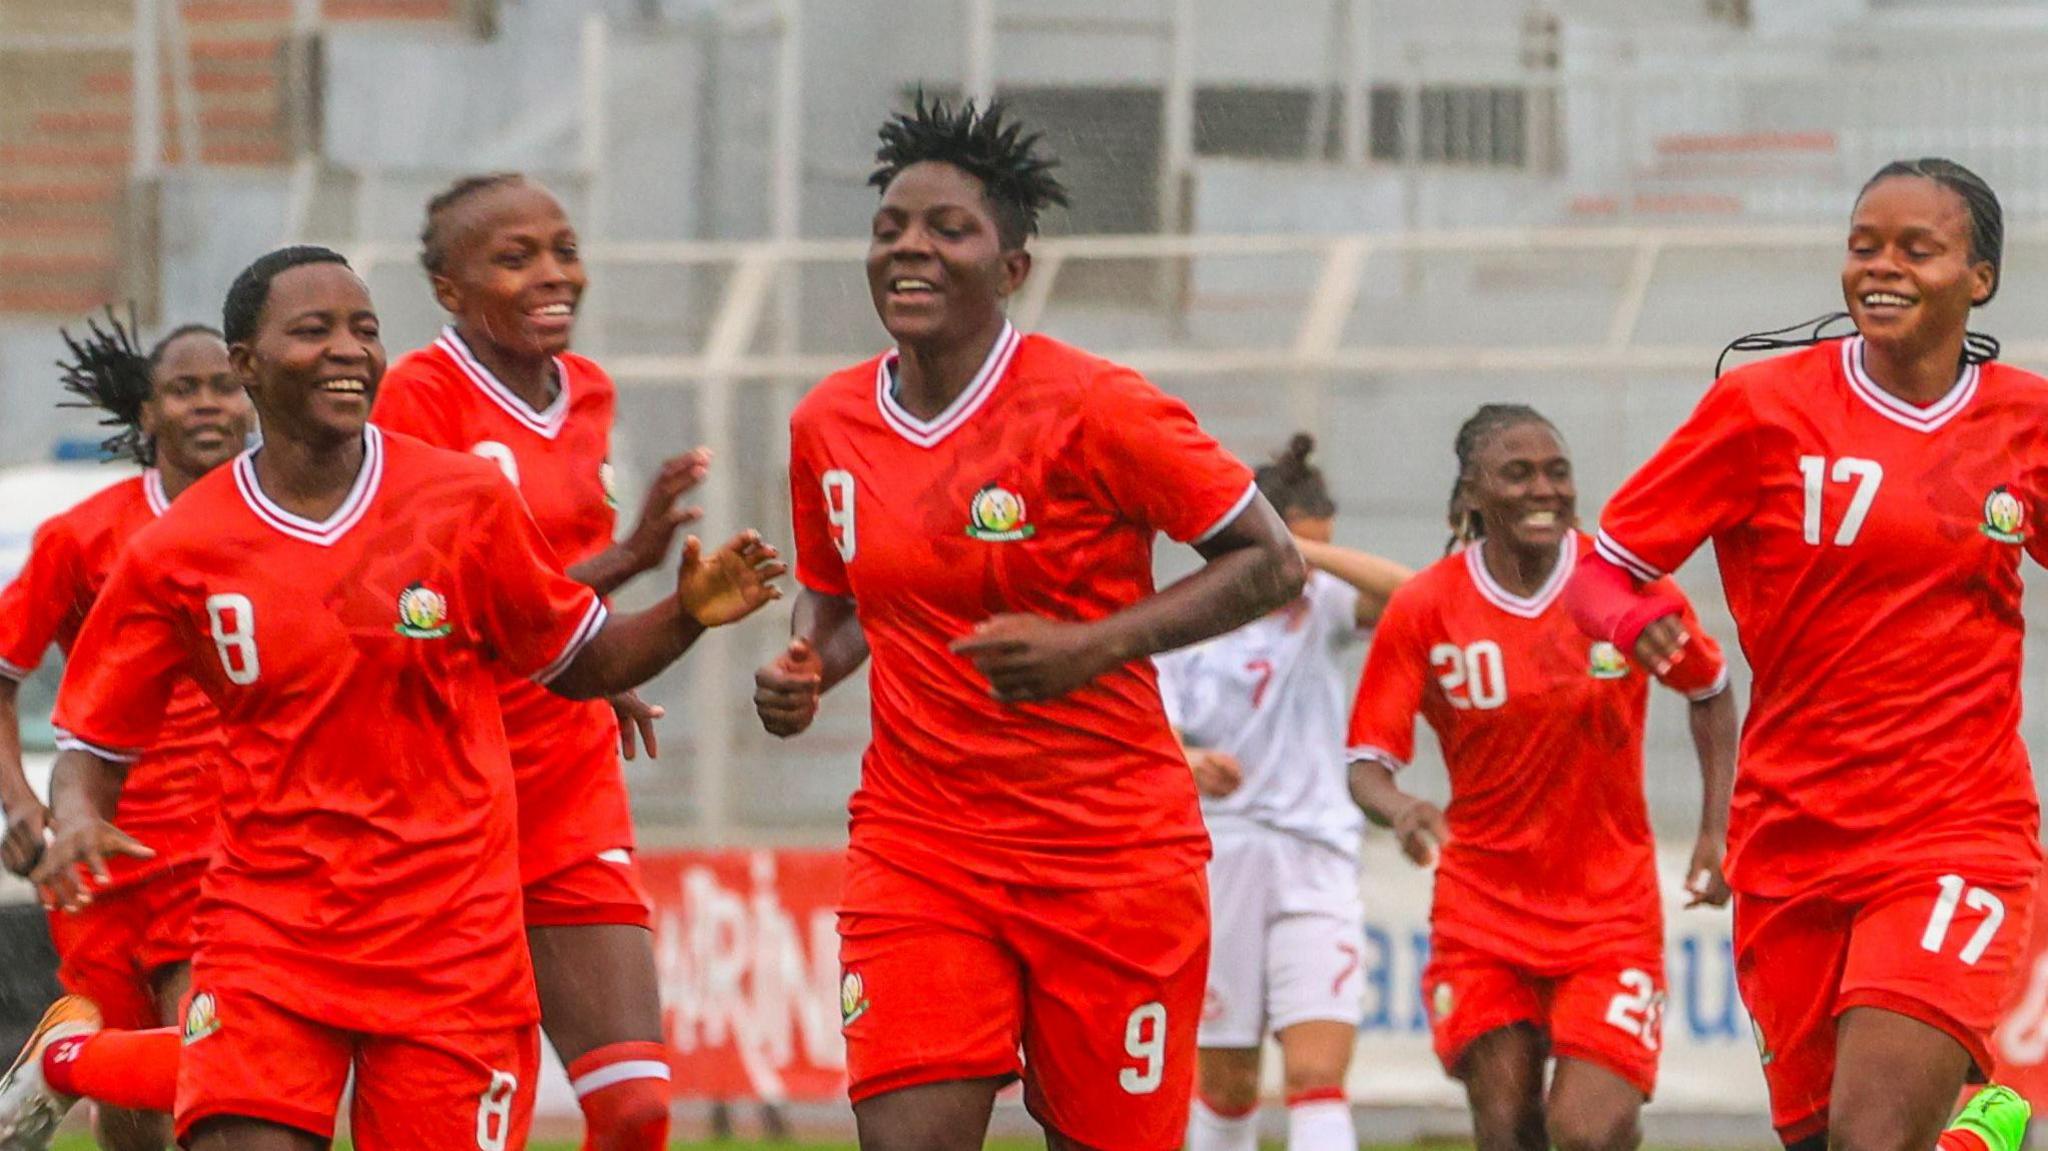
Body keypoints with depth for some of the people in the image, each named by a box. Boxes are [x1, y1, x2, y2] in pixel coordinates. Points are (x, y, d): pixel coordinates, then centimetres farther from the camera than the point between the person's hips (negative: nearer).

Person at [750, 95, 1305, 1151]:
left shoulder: (1093, 410, -12)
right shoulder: (829, 425, 4)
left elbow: (1271, 564, -8)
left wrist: (1096, 646, -20)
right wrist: (802, 674, -1)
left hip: (1109, 855, -3)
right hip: (916, 849, 3)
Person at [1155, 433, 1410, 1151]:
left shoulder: (1321, 607, 4)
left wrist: (1306, 552, -22)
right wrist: (1190, 765, -31)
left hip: (1317, 865, 0)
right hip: (1218, 867, 0)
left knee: (1319, 1076, -13)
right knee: (1226, 1081, 9)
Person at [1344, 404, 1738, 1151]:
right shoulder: (1424, 610, -6)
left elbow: (1711, 694, 13)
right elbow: (1367, 762, -5)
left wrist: (1715, 835, 5)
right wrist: (1399, 809, -28)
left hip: (1610, 904, -1)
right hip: (1484, 903, 1)